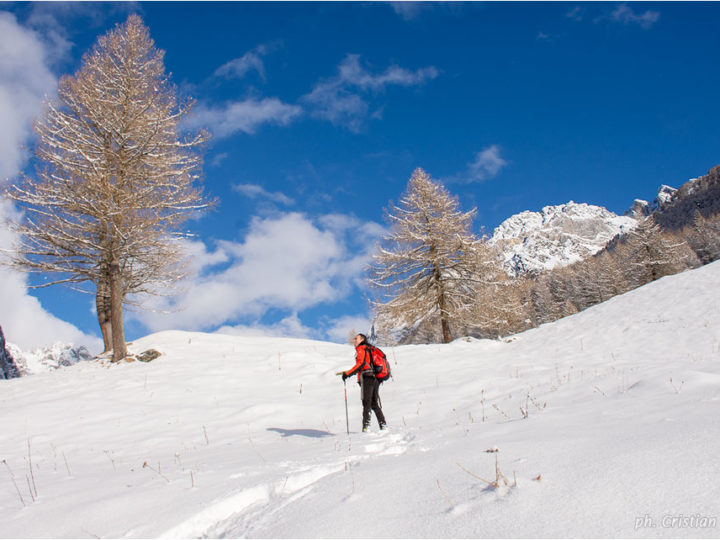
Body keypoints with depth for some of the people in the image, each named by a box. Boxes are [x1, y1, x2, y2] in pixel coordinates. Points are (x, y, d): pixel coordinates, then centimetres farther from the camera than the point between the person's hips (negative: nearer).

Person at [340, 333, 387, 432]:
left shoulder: (361, 349, 0)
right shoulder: (371, 350, 25)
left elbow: (360, 364, -14)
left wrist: (347, 374, -14)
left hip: (367, 377, -8)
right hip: (376, 379, 8)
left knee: (366, 403, -9)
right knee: (375, 404, 11)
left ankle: (366, 425, -16)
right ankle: (383, 425, 5)